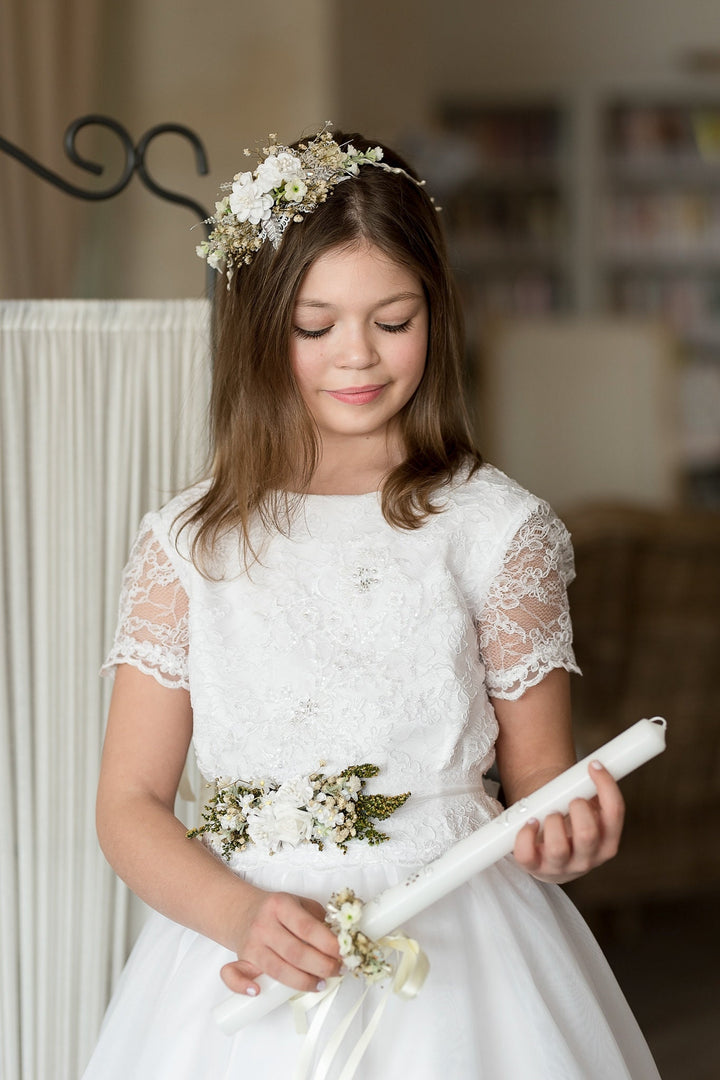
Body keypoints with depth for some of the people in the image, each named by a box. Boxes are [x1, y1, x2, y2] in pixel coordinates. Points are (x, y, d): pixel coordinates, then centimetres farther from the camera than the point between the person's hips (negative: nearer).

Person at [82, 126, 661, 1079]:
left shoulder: (494, 528, -2)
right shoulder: (189, 543, 1)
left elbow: (538, 767, 4)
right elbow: (131, 803, 1)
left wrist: (559, 839, -19)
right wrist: (241, 915, -16)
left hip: (453, 954, -1)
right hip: (242, 964, 1)